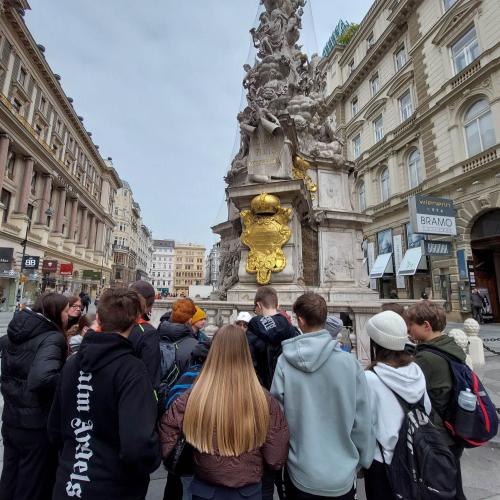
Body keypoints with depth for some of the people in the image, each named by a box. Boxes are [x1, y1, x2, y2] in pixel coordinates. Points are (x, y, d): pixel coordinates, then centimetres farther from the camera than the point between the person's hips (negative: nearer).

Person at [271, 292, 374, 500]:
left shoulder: (284, 362, -18)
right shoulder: (349, 362, -18)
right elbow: (362, 420, -10)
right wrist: (363, 461, 7)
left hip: (300, 475, 0)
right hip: (342, 476, 0)